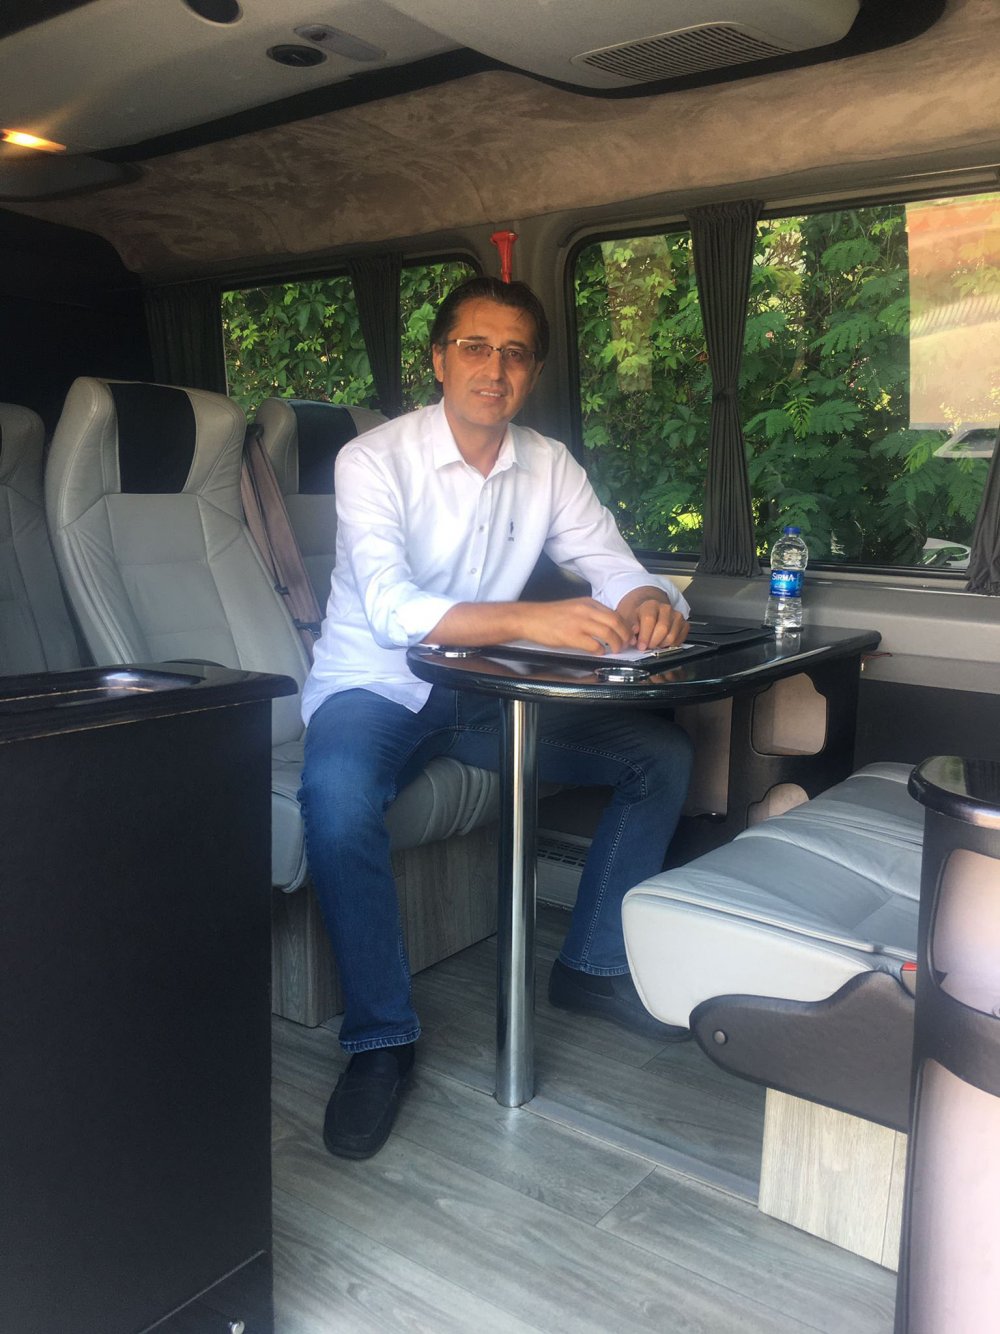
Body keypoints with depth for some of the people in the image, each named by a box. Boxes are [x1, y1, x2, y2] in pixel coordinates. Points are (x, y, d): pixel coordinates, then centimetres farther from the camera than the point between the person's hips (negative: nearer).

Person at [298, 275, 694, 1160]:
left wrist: (651, 604, -27)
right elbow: (391, 610, -30)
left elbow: (618, 570, -1)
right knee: (335, 794, -37)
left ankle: (593, 964, 10)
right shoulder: (375, 459, -15)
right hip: (375, 688, -5)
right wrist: (534, 619, -44)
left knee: (663, 755, -6)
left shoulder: (549, 465, 2)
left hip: (487, 693, 5)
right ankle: (381, 1040, -16)